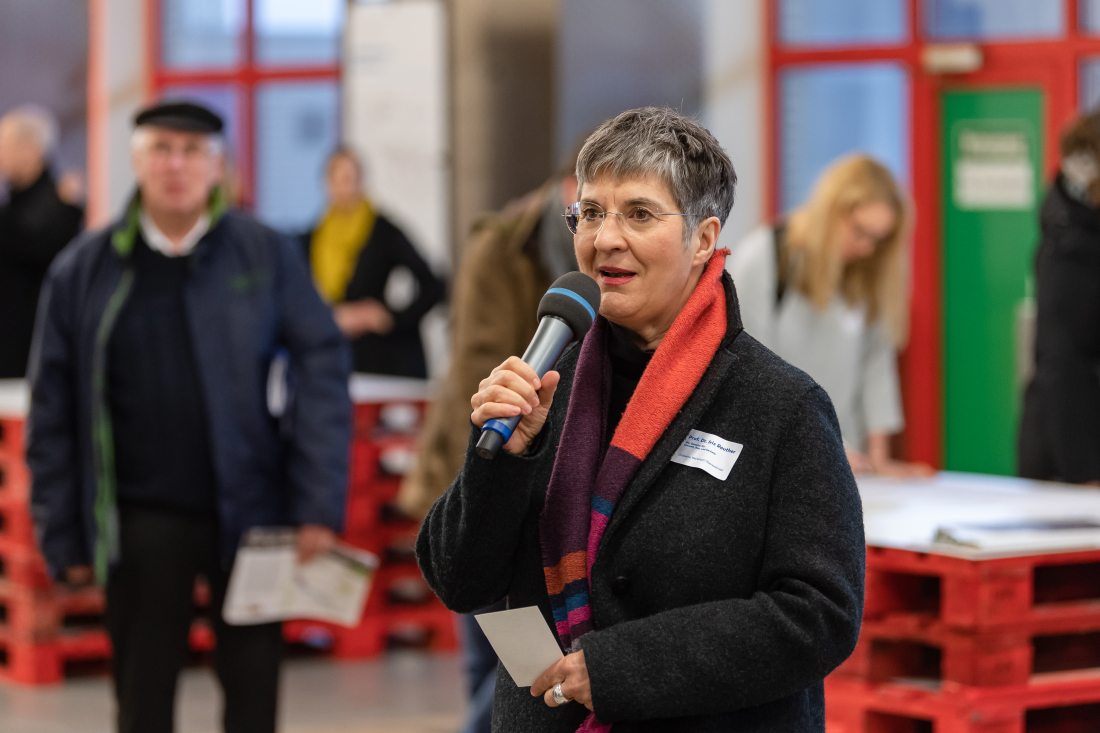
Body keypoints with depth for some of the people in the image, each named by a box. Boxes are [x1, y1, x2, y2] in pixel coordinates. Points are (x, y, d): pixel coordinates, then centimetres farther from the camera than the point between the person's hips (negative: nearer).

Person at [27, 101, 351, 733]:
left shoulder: (268, 256, 1)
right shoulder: (83, 272, 3)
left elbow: (323, 369, -1)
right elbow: (52, 411, 6)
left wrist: (320, 507, -9)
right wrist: (63, 537, 3)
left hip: (247, 512, 0)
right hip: (142, 520, 0)